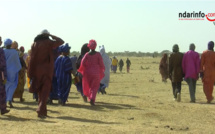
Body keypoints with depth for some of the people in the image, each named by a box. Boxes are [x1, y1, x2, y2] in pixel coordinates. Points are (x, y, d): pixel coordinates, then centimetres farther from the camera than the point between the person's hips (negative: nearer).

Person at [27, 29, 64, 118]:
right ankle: (41, 111, -15)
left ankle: (43, 111, 24)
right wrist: (52, 36, 5)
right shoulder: (48, 43, -7)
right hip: (46, 71, -4)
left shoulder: (34, 44, 3)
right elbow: (61, 41, -1)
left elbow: (32, 59, 1)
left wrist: (30, 73, 3)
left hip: (37, 71, 4)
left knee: (40, 92, 17)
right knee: (45, 92, -1)